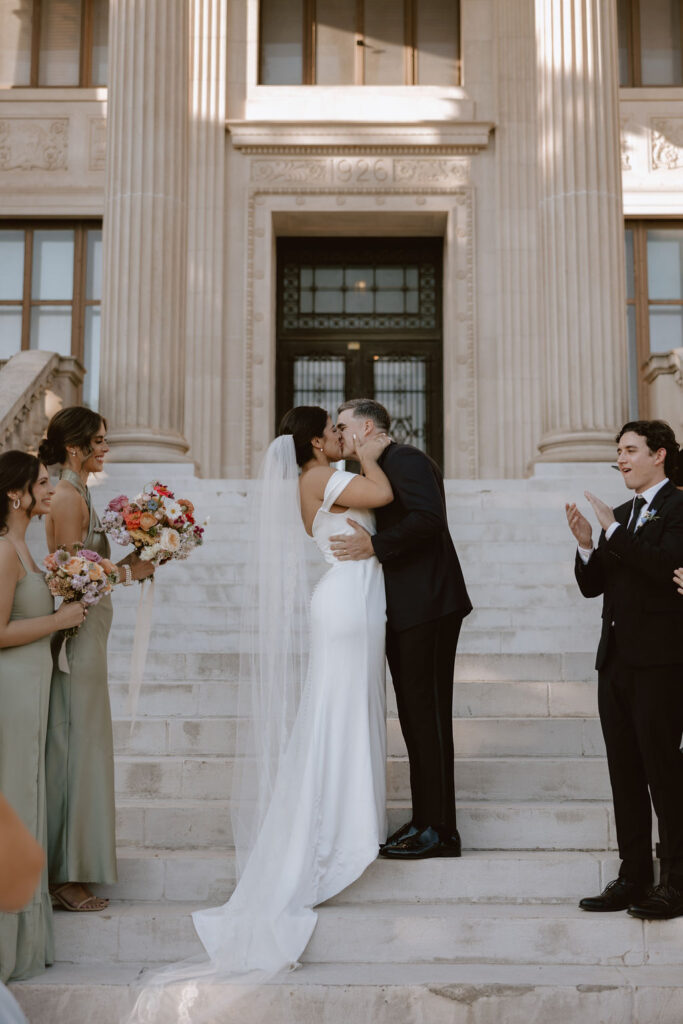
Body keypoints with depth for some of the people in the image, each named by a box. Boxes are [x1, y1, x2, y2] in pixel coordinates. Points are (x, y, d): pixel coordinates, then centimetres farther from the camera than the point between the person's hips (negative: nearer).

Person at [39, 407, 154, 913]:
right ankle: (66, 875, 8)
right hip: (78, 636, -10)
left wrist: (127, 562, 7)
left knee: (79, 747, 15)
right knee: (76, 746, -2)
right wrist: (129, 572, -11)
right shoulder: (70, 498, -16)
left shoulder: (76, 495, 14)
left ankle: (70, 865, 26)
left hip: (84, 636, 10)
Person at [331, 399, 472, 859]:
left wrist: (374, 545, -24)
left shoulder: (406, 459, -9)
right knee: (416, 715, 12)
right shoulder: (378, 471, 21)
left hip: (427, 608, -10)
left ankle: (438, 829, 1)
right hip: (405, 612, 10)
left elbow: (427, 518, -23)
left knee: (428, 714, -6)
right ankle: (426, 820, 19)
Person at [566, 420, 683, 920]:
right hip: (617, 658, 8)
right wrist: (586, 543, -3)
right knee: (625, 773, 10)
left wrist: (613, 529, -20)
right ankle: (634, 877, 18)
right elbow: (592, 586, 14)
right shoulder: (621, 514, 17)